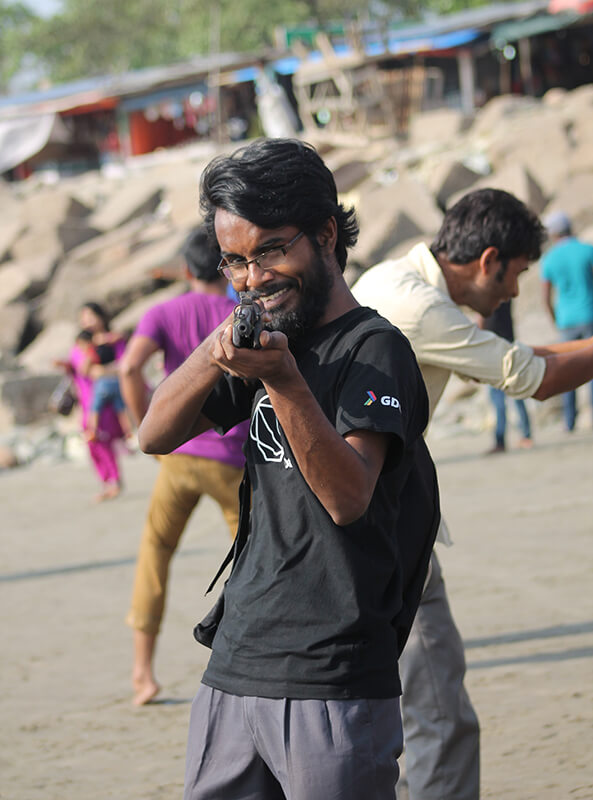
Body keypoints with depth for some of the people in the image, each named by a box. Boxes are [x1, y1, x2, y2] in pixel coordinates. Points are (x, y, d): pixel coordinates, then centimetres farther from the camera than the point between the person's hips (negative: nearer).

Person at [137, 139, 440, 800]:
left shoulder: (374, 348, -8)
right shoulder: (263, 343, 14)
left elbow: (349, 498, -20)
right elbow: (155, 437, 7)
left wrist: (284, 380, -32)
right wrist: (215, 355, -11)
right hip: (232, 671, 7)